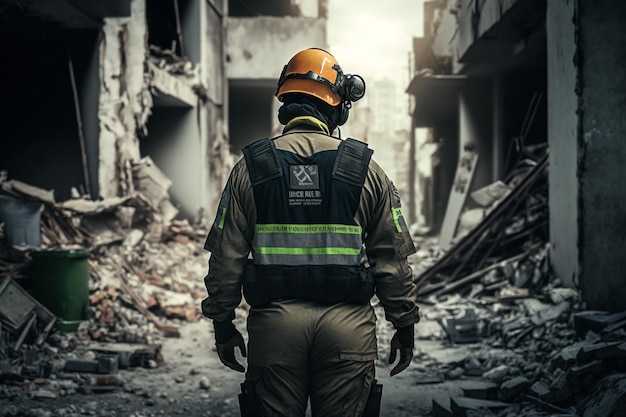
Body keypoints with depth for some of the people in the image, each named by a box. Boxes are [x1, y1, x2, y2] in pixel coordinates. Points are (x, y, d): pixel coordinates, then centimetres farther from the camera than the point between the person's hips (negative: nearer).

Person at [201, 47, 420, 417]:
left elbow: (226, 256, 2)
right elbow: (393, 258, 3)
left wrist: (222, 323, 11)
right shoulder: (366, 169, 2)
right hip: (347, 322, 0)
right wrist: (405, 325, 12)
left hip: (274, 321, 0)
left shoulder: (251, 167, 2)